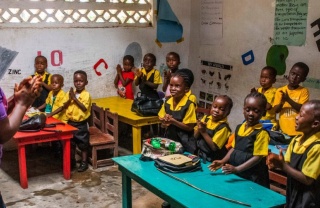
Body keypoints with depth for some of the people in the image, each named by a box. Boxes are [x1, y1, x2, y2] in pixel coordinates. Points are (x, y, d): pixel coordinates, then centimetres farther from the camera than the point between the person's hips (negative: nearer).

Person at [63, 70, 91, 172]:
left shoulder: (86, 95, -13)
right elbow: (64, 106, 0)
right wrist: (70, 99, -17)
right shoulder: (70, 93, 2)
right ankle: (72, 161, 31)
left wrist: (75, 98, -23)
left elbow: (84, 108, -22)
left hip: (81, 124, -5)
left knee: (83, 144, 6)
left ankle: (84, 162, 17)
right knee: (71, 143, 17)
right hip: (71, 122, 5)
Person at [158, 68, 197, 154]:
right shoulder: (168, 100, 0)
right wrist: (165, 121, -14)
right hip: (169, 139, 5)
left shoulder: (189, 103, -18)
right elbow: (162, 121, 8)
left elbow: (189, 127, -16)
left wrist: (173, 121, -23)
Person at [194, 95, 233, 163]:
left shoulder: (223, 127, -17)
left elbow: (214, 147, -19)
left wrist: (204, 132, -22)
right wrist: (199, 129, -13)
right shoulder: (206, 118, 1)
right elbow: (196, 136, 7)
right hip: (200, 155, 6)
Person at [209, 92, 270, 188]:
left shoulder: (261, 133, -14)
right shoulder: (239, 128, 6)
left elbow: (257, 157, -17)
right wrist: (223, 161, 2)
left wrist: (237, 169, -23)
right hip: (235, 174, 6)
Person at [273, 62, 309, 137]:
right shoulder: (280, 91, 3)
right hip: (283, 130, 2)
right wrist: (282, 102, -20)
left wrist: (288, 99, -23)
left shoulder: (303, 91, -3)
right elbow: (276, 110, 0)